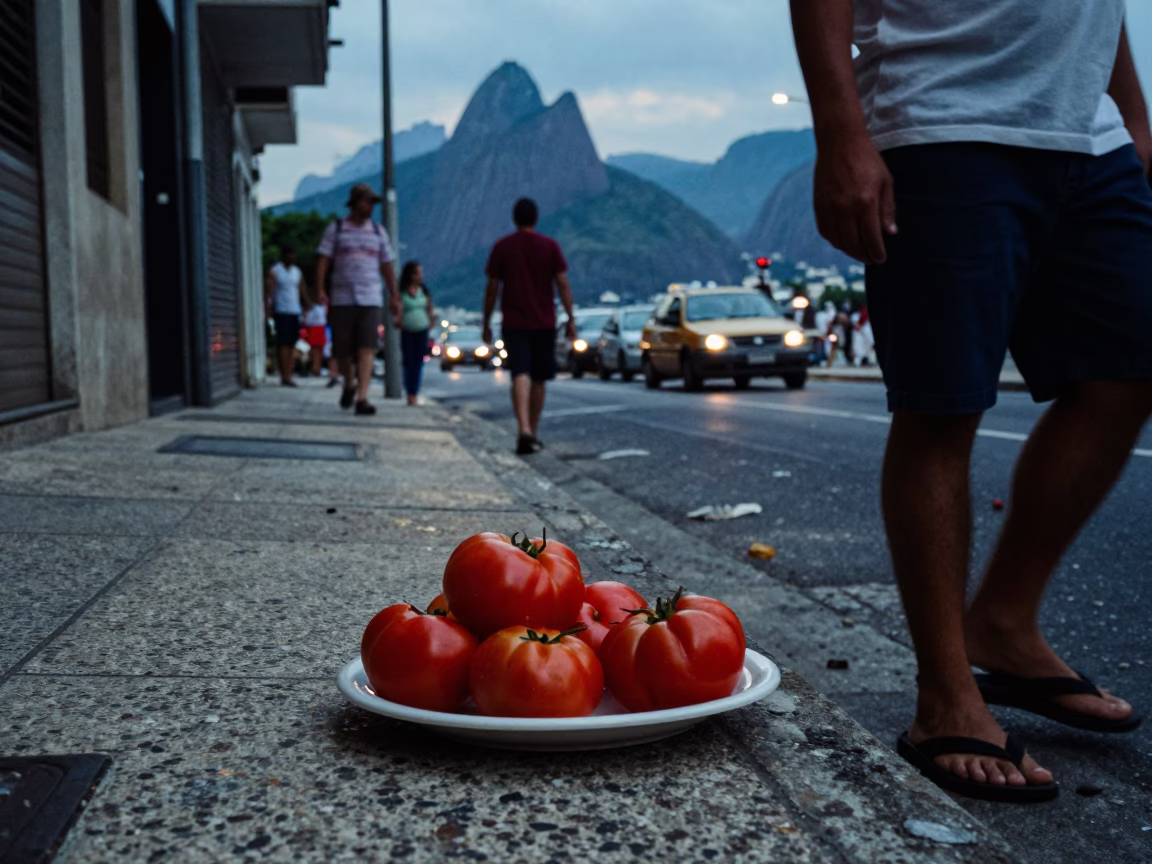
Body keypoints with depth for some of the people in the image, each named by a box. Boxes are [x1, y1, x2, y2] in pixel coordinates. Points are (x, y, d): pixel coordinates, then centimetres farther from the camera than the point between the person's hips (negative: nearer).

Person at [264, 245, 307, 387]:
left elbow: (303, 290, 19)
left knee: (292, 345, 4)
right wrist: (269, 307, -19)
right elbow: (268, 290, -7)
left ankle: (289, 376, 8)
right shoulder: (273, 271, 0)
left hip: (295, 312, 6)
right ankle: (284, 377, -8)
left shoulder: (297, 272, 17)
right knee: (283, 344, -8)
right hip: (281, 312, -6)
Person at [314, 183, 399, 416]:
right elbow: (323, 260, 0)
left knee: (366, 349, -13)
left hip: (370, 300, 1)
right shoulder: (335, 228, 6)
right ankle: (349, 384, 32)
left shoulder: (379, 232, 12)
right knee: (342, 349, 4)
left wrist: (393, 297, 14)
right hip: (341, 299, -1)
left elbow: (387, 266, 16)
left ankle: (362, 398, -18)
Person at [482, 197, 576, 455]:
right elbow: (563, 284, -3)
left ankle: (524, 430, -29)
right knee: (539, 379, 12)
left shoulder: (502, 247, 1)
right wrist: (570, 319, 2)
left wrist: (486, 323, 9)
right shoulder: (550, 246, 1)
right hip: (544, 323, 1)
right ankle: (533, 433, 20)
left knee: (520, 375, -10)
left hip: (513, 324, -1)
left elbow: (492, 288, 1)